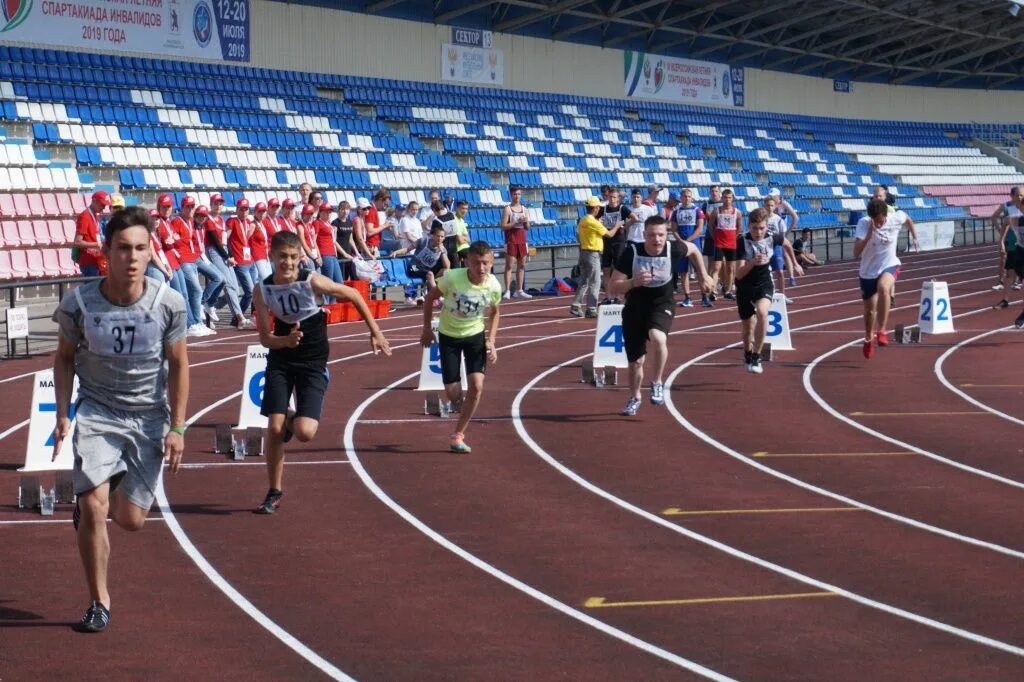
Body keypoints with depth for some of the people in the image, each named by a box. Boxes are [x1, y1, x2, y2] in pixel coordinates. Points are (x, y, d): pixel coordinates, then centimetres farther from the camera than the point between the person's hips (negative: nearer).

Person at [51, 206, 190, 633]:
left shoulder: (168, 304, -13)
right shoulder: (79, 304, -14)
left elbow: (177, 364, -1)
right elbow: (64, 357, 3)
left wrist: (177, 427, -3)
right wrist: (63, 414, -6)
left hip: (150, 417, 1)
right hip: (97, 412, -1)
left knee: (131, 520, 2)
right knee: (94, 508, -17)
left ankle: (92, 498, 39)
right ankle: (99, 601, 1)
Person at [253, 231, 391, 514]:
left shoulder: (312, 282, -18)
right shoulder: (263, 290, -10)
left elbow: (353, 295, -3)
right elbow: (265, 337, -6)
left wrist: (375, 333, 1)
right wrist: (286, 341, -28)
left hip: (313, 363, -2)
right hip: (280, 360, 2)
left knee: (305, 433, -16)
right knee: (274, 428, -6)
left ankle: (293, 422, 24)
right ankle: (275, 492, 14)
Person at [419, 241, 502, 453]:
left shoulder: (494, 286, -18)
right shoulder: (452, 278, -26)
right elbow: (430, 297, -8)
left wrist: (491, 341, -6)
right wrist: (427, 328, -4)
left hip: (475, 335, 1)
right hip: (448, 335, -1)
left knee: (476, 385, -14)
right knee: (452, 392, -6)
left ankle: (458, 436, 1)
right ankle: (458, 401, 35)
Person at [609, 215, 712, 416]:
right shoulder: (631, 253, -21)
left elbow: (693, 249, 8)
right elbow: (612, 288, -18)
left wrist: (703, 276, 16)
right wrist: (633, 282, -36)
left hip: (662, 305, -1)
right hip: (635, 307, 1)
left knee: (658, 339, -33)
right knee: (636, 361, 9)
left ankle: (657, 383, -8)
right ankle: (635, 398, 38)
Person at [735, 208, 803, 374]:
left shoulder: (773, 237, -15)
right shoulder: (743, 242, -22)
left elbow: (786, 244, 11)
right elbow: (739, 274, -25)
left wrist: (795, 264, 23)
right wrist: (752, 262, -43)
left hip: (764, 284, 0)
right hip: (745, 287, 0)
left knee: (762, 312, -30)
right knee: (748, 327, 12)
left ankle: (756, 357, -19)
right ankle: (747, 355, 45)